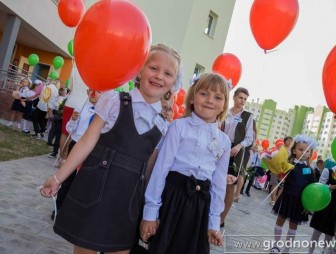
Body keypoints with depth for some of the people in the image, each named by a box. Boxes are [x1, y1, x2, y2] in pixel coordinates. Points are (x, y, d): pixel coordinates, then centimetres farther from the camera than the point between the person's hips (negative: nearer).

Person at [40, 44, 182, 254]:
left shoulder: (164, 125, 5)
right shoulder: (114, 100, -4)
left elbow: (150, 166, 10)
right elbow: (87, 142, -5)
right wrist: (58, 178, -5)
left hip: (128, 197, 3)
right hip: (95, 188, -3)